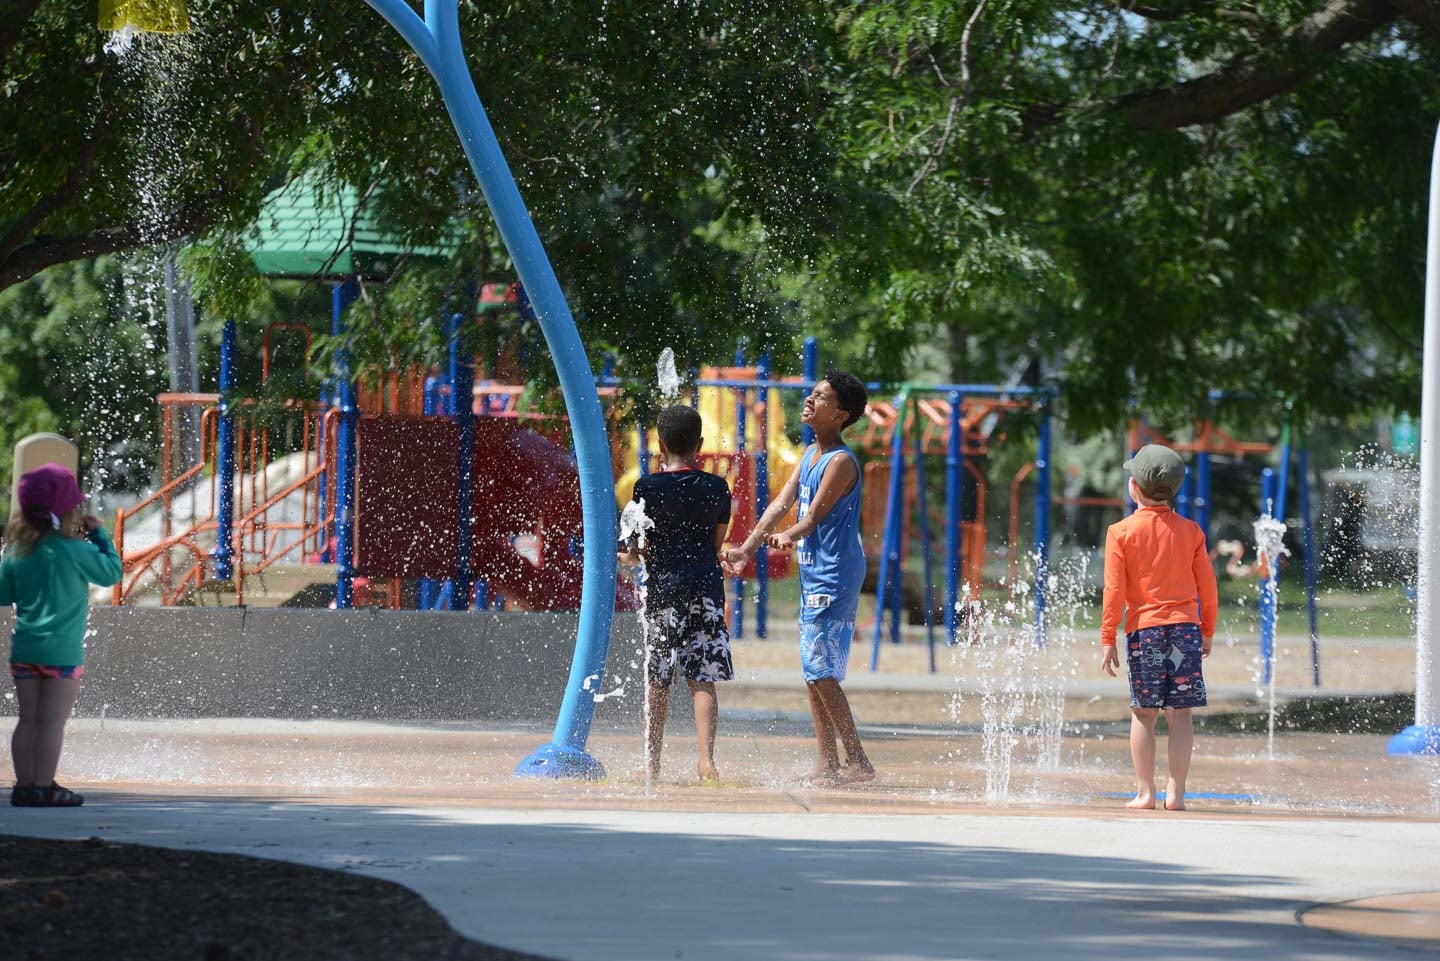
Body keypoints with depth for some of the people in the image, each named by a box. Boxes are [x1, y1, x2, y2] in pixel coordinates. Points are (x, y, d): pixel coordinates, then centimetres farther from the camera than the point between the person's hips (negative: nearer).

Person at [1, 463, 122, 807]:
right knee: (52, 720, -2)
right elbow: (112, 572, 0)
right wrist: (98, 535, 8)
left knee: (28, 718, 10)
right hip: (62, 650, -6)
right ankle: (43, 787, -3)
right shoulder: (74, 550, -12)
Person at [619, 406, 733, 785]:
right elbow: (716, 544, 10)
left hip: (662, 587, -2)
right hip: (707, 588, 2)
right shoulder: (717, 488, 3)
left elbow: (640, 547, -2)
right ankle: (706, 759, -16)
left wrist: (627, 557, 19)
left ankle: (652, 763, 15)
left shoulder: (648, 488, -5)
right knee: (703, 680, -1)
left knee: (656, 682, 8)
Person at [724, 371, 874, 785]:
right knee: (814, 672, 10)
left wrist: (789, 536, -33)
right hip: (813, 575, 10)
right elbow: (781, 504, 11)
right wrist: (746, 548, 4)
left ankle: (858, 761, -8)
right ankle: (829, 764, 15)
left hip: (835, 576, -10)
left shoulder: (841, 462, -14)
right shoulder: (809, 455, 14)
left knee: (820, 671, -11)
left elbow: (813, 518, -18)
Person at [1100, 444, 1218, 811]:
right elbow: (1206, 586, 7)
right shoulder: (1190, 531, 5)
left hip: (1143, 628, -1)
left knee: (1144, 713, 4)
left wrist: (1108, 640, 0)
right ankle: (1175, 792, -2)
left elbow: (1115, 591, -4)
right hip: (1185, 626, 1)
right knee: (1180, 712, 2)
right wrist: (1208, 631, 18)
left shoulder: (1120, 532, -2)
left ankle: (1145, 791, 1)